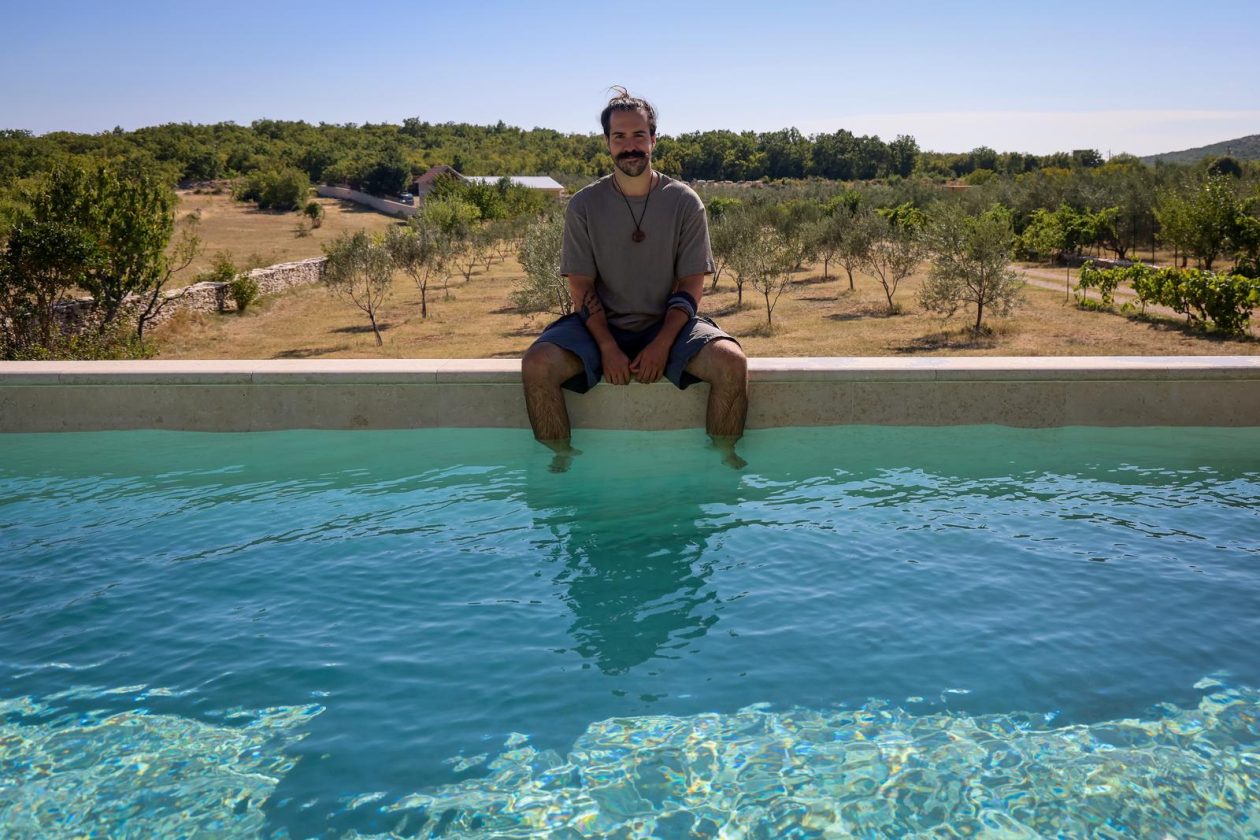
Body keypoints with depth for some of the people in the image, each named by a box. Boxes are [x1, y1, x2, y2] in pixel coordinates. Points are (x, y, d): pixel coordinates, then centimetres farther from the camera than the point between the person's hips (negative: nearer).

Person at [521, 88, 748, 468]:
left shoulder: (685, 202, 0)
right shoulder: (584, 205, 0)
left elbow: (691, 284, -2)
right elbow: (581, 286, -2)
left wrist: (662, 344, -16)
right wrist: (607, 347, -16)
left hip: (670, 324, 0)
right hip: (602, 325, 1)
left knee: (731, 362, -29)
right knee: (537, 365, -27)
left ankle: (724, 455, -7)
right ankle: (561, 459, -8)